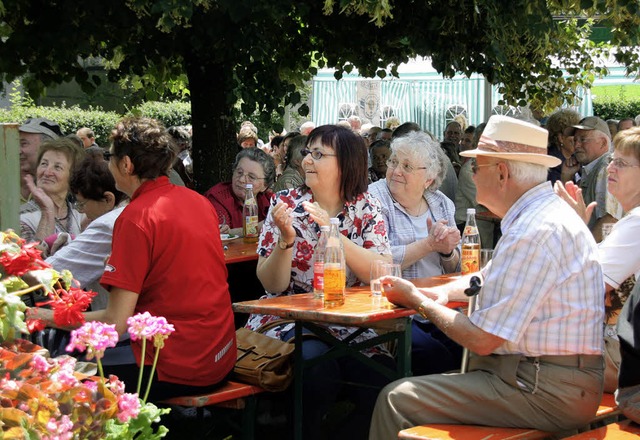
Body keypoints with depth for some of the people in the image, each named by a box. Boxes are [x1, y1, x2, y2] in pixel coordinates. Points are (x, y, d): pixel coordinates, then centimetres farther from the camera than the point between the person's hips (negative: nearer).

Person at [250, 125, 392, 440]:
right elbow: (272, 285, -4)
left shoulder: (365, 209, 3)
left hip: (350, 324, 1)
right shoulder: (286, 203, 1)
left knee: (381, 377, -26)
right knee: (319, 367, -32)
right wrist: (286, 239, -21)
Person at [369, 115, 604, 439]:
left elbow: (481, 339, -20)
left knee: (397, 399, -13)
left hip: (546, 392, -11)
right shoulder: (545, 212, 14)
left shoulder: (534, 232, -21)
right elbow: (487, 278, 30)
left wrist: (419, 302, -4)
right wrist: (443, 292, 11)